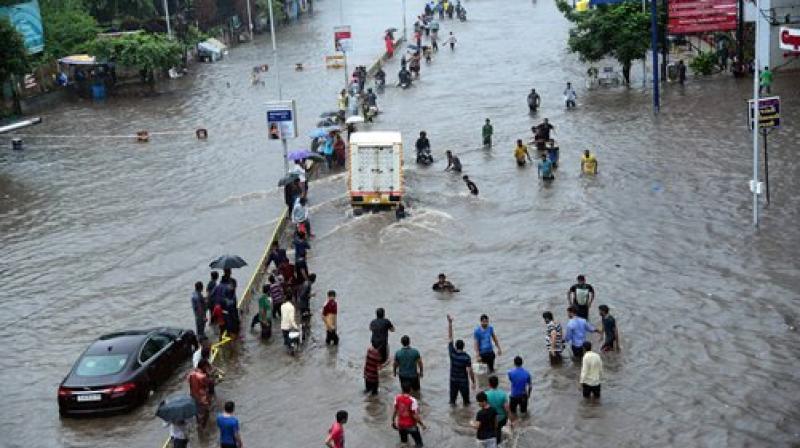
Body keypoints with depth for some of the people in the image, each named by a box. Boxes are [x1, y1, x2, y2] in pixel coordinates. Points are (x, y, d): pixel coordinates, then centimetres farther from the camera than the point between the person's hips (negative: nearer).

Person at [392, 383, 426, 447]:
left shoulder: (397, 398, -9)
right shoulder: (412, 400, -24)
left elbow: (395, 411, 0)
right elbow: (415, 416, -22)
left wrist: (393, 421, 16)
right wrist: (422, 424, -9)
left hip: (400, 425, 5)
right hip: (411, 426, -5)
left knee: (403, 442, 25)